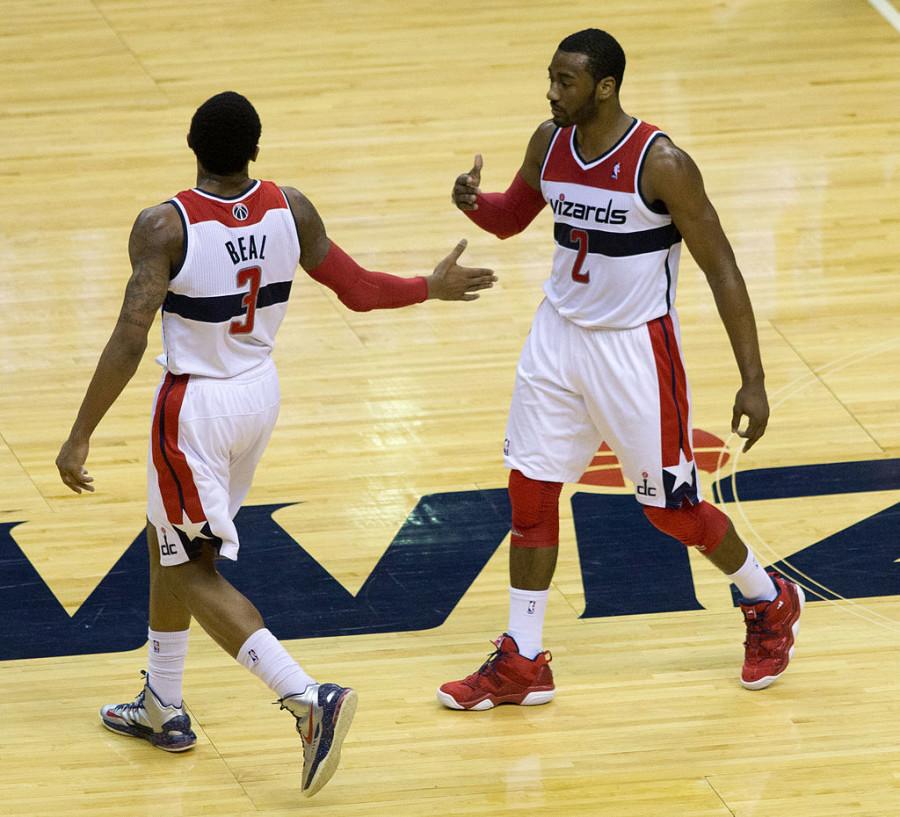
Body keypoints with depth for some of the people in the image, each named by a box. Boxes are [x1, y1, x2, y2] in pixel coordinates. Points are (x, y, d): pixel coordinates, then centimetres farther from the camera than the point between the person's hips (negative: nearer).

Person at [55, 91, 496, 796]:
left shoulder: (165, 227, -22)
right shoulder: (289, 210, -8)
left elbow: (130, 339, -26)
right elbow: (358, 290, 2)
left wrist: (80, 438, -21)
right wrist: (432, 288, 21)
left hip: (197, 407, -6)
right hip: (261, 392, 7)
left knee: (193, 573, 4)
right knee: (168, 540, 25)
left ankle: (309, 698, -13)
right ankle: (161, 708, 36)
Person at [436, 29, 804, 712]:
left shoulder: (661, 164, -22)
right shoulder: (549, 143, -3)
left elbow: (721, 270, -17)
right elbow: (511, 218, 16)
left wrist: (753, 380, -19)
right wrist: (473, 202, -10)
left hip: (635, 348, -6)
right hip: (560, 335, 6)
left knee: (670, 505, 4)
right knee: (531, 491, 4)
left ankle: (770, 604, 31)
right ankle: (521, 665, 13)